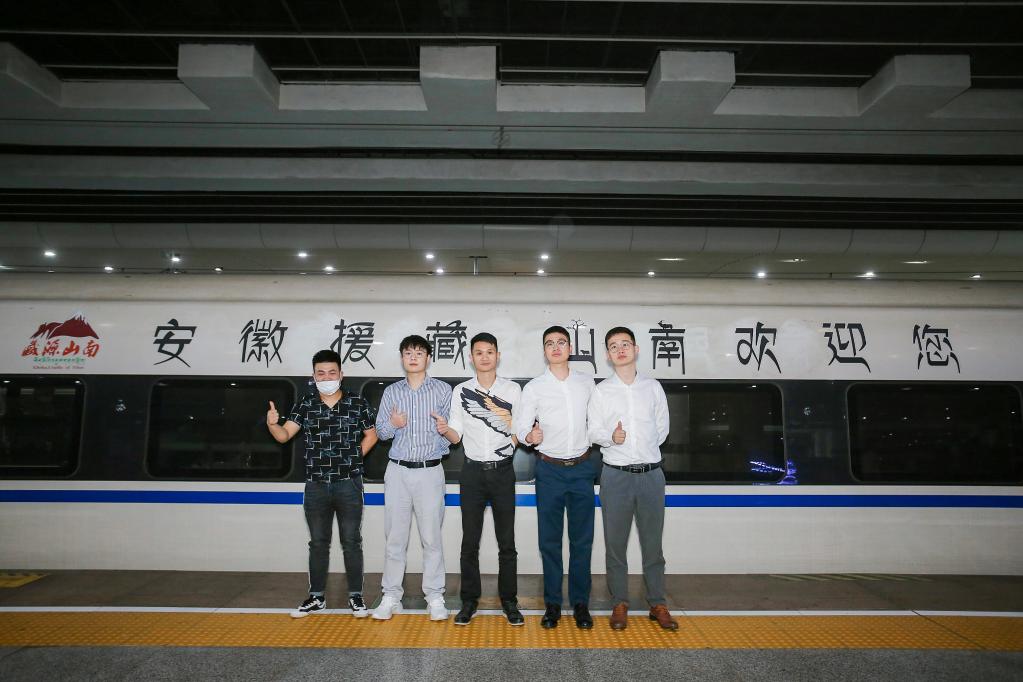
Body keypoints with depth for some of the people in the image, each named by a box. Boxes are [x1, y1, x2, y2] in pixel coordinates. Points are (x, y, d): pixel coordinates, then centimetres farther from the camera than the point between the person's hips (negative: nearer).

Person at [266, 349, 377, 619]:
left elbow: (371, 435, 7)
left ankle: (355, 596, 17)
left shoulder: (358, 403, -3)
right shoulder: (306, 405, 3)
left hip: (349, 484, -2)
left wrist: (353, 458, -2)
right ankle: (316, 598, 25)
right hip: (316, 485, 2)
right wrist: (272, 424, -25)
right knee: (318, 543, 13)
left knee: (351, 541, 5)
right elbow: (284, 435, -4)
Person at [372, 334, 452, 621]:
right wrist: (392, 424, -10)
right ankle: (391, 596, 19)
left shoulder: (443, 390, 1)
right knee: (395, 536, 7)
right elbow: (380, 431, 11)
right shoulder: (391, 392, 8)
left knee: (432, 536, 2)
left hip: (430, 471, -2)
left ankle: (435, 597, 14)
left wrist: (445, 428, -21)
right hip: (398, 471, 2)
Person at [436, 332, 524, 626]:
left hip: (503, 471, -1)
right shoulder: (460, 391, 3)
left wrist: (509, 420, -17)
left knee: (506, 541, 5)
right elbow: (457, 435, 3)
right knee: (470, 540, 6)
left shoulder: (512, 390, 1)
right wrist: (445, 430, -19)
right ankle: (469, 600, 19)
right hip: (473, 471, 1)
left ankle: (509, 601, 19)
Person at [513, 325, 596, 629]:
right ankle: (552, 603, 18)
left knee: (582, 539, 7)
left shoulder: (587, 382, 5)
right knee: (550, 540, 6)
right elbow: (521, 427, -5)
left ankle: (580, 602, 20)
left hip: (582, 467, 2)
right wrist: (529, 436, -24)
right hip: (550, 469, -1)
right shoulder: (533, 387, -2)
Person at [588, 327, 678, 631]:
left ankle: (657, 604, 21)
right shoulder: (601, 391, 2)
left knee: (652, 542, 8)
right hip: (616, 475, -1)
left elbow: (662, 428, 12)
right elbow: (593, 431, 0)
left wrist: (645, 449, 7)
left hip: (651, 473, 1)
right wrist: (612, 438, -19)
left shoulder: (653, 387, 6)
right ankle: (620, 603, 19)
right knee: (615, 543, 6)